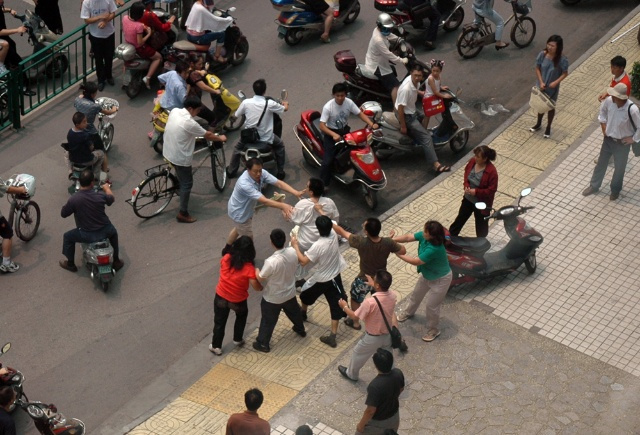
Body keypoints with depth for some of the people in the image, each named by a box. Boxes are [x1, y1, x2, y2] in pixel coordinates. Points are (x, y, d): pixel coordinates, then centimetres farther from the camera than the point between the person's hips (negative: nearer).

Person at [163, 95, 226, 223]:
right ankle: (183, 214, 11)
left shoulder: (174, 111, -5)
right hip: (180, 157, -8)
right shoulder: (189, 123, -28)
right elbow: (207, 135, -14)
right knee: (187, 184, 6)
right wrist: (220, 138, 5)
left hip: (168, 152, 8)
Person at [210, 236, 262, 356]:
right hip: (238, 300, -2)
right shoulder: (248, 267, -24)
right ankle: (237, 339, 43)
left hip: (221, 297, 2)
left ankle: (216, 346, 34)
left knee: (219, 322, 22)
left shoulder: (226, 258, -14)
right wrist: (262, 287, 1)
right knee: (241, 316, 31)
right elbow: (256, 287, -21)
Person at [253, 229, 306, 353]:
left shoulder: (271, 262, -39)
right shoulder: (293, 252, -22)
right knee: (294, 312, 34)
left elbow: (260, 278, -22)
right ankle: (300, 329, 59)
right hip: (290, 293, 5)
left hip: (273, 298, -5)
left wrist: (256, 271, 0)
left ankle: (263, 344, 37)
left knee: (268, 321, 18)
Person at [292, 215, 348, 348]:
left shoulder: (318, 246, -34)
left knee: (306, 295, 28)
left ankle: (303, 313, 56)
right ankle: (332, 336, 11)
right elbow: (330, 225, 8)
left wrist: (295, 246, -19)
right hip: (335, 276, 5)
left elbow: (303, 261, -28)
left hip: (320, 280, -5)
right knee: (335, 305, 10)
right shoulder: (334, 235, -16)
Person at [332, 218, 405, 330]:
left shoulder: (361, 242, -36)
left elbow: (341, 231, -24)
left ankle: (355, 322, 48)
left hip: (365, 279, -2)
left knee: (355, 299, 27)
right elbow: (403, 251, -11)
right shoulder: (387, 242, -28)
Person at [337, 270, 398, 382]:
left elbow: (355, 317, -21)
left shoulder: (370, 302, -37)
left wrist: (345, 307, -4)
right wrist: (373, 285, 18)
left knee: (358, 354, 25)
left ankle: (351, 374, 49)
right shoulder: (393, 295, -18)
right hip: (388, 335, 4)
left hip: (373, 338, -4)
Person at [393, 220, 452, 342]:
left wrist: (398, 253, -30)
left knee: (432, 305, 8)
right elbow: (408, 237, -16)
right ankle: (409, 312, 58)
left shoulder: (434, 249, -44)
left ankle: (433, 330, 32)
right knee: (416, 295, 28)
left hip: (440, 279, -8)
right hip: (427, 274, 8)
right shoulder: (424, 236, -22)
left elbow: (416, 261, -36)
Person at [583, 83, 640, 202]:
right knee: (601, 163, 22)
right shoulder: (609, 101, -21)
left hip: (622, 143, -4)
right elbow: (602, 109, 5)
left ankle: (615, 190, 43)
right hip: (608, 138, 4)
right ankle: (594, 186, 44)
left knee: (619, 167, 18)